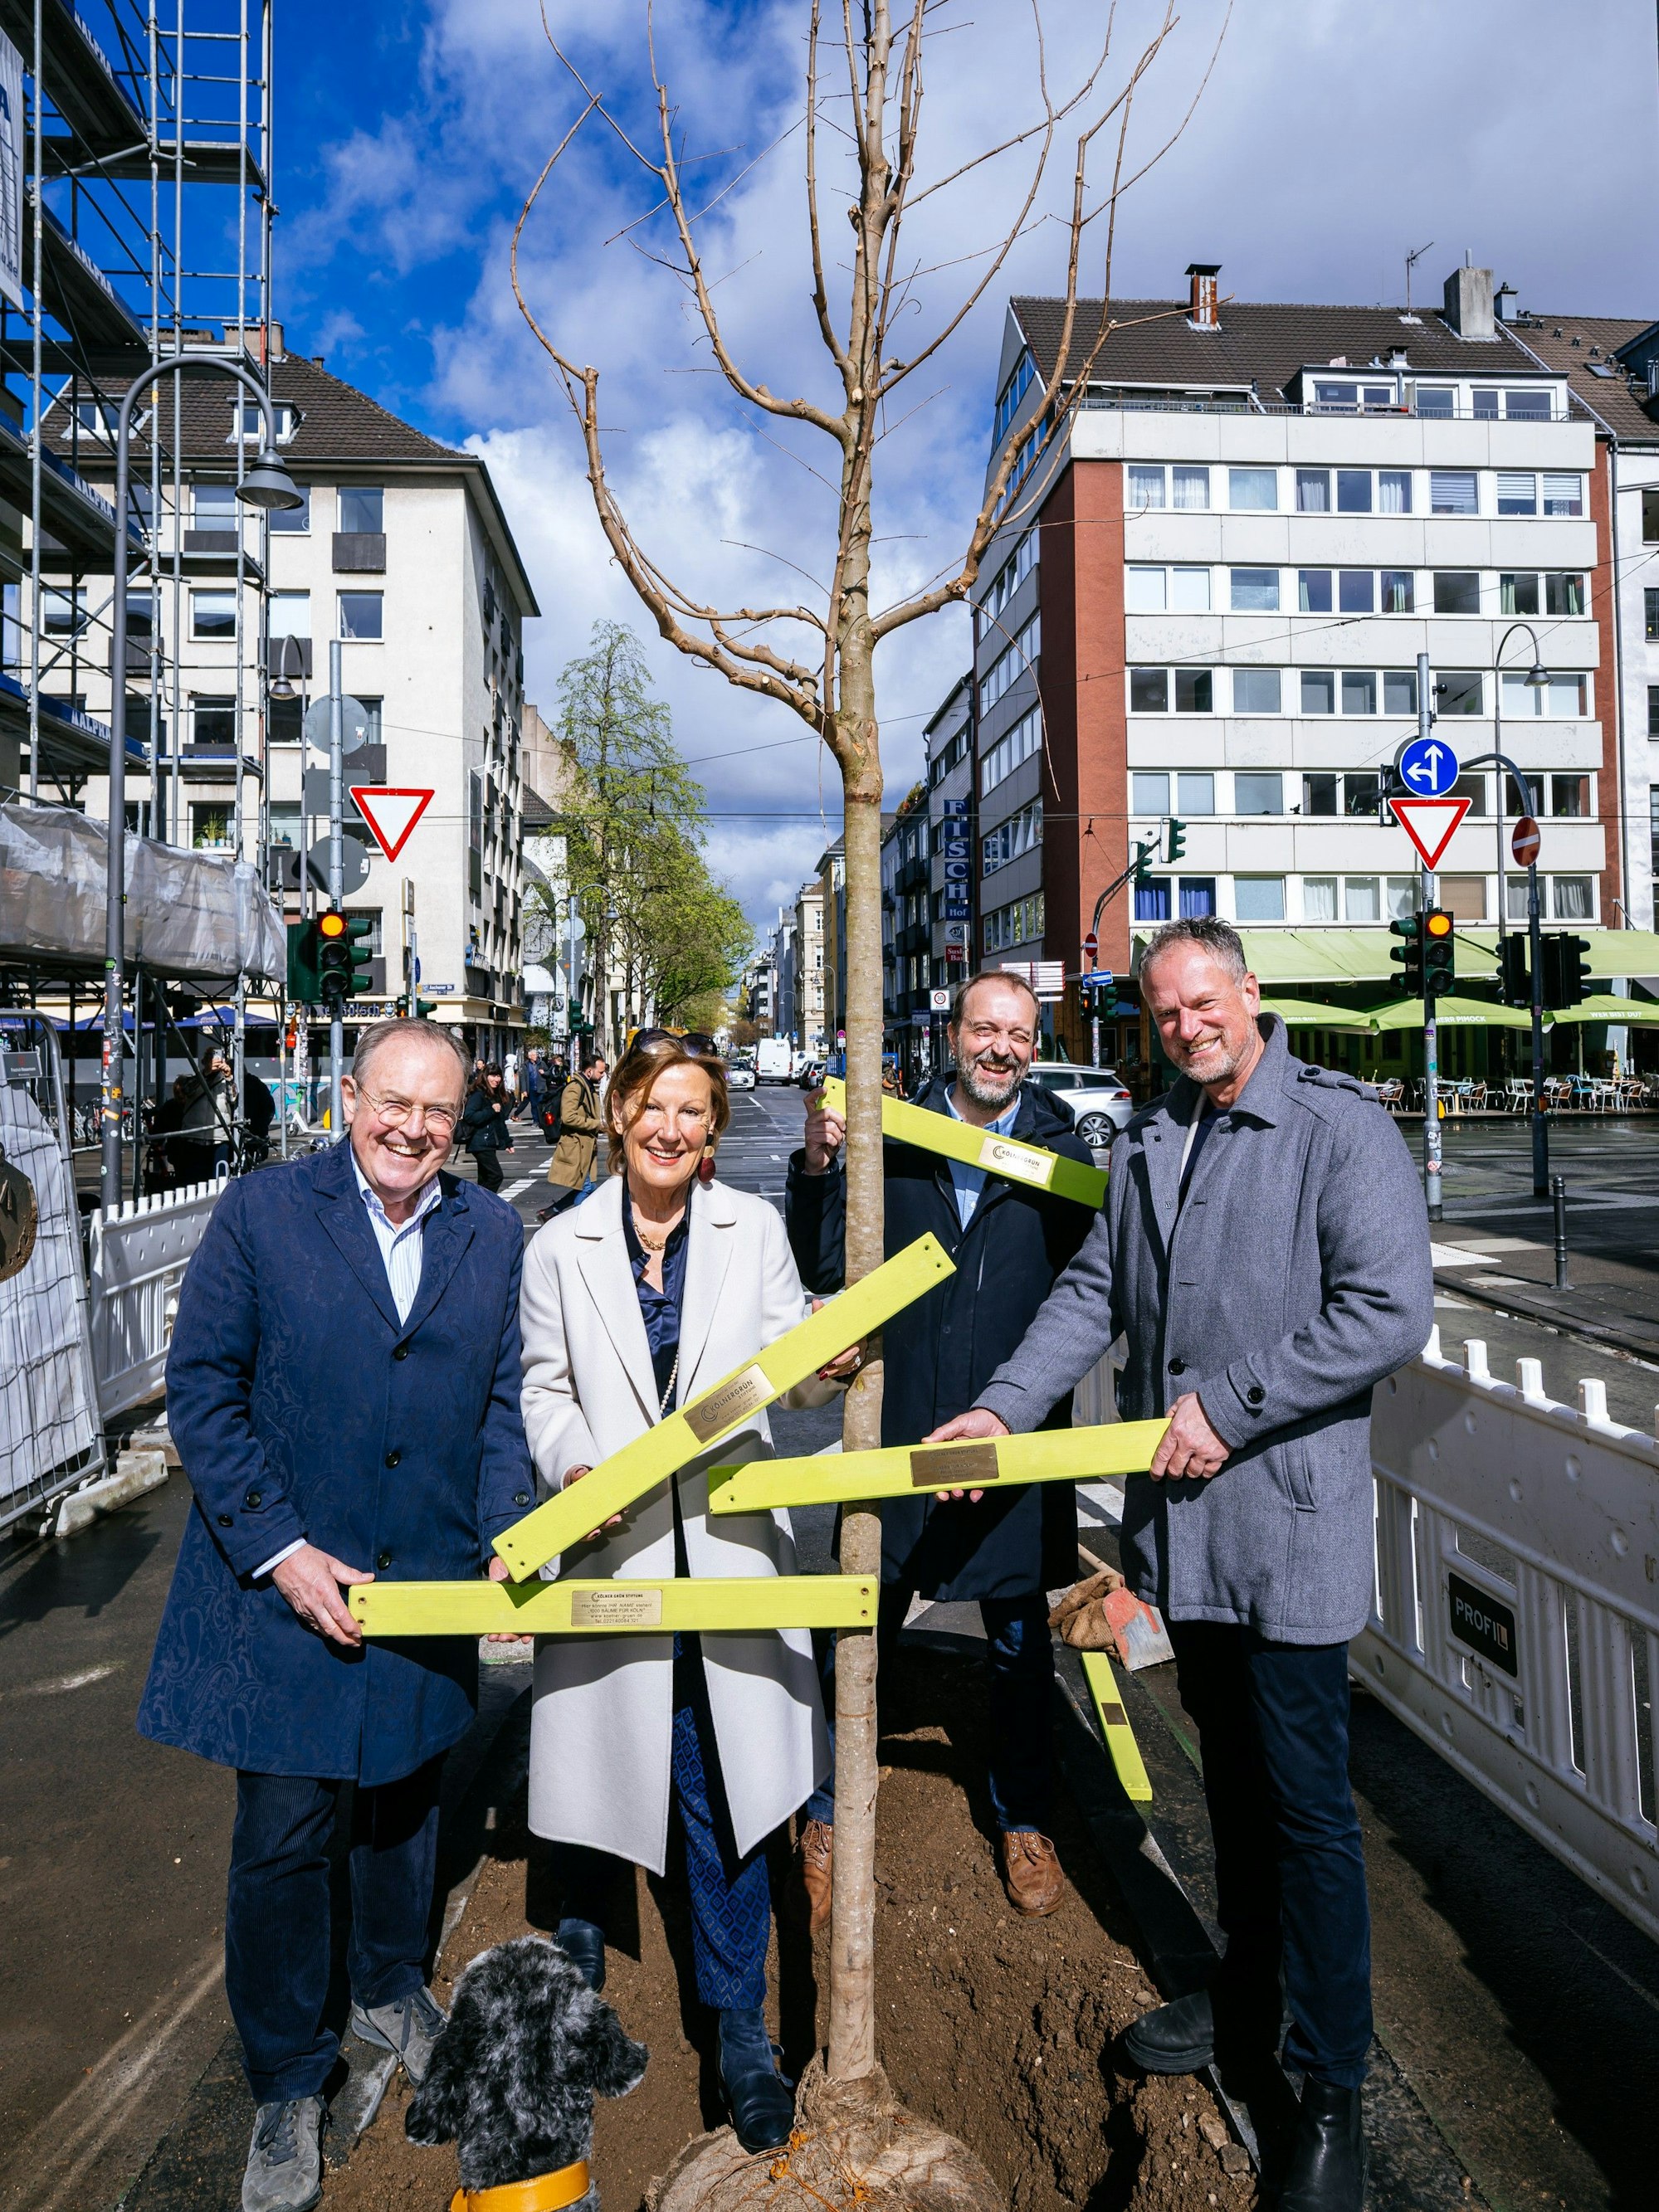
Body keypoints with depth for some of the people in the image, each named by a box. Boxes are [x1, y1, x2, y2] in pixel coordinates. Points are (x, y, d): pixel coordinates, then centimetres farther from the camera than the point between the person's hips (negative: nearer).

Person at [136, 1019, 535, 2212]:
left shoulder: (495, 1235, 0)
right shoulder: (261, 1212, -9)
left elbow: (503, 1400, 3)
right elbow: (203, 1388, -9)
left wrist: (504, 1540, -9)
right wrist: (279, 1549, -15)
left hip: (430, 1580, 3)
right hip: (285, 1581, -3)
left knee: (406, 1799, 22)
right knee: (282, 1835, 7)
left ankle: (391, 1987, 50)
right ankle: (289, 2081, 32)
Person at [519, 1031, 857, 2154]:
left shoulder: (754, 1228, 2)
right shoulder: (560, 1249, 2)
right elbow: (545, 1387, 7)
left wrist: (828, 1361, -20)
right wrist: (570, 1466, -11)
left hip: (726, 1544, 0)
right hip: (608, 1545, 1)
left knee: (726, 1789, 5)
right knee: (595, 1761, 15)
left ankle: (740, 2031, 25)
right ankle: (580, 1953, 46)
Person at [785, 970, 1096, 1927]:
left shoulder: (1061, 1151, -1)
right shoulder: (892, 1138, -1)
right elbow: (826, 1270, -3)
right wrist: (819, 1166, -15)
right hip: (898, 1428, 0)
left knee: (1019, 1639, 16)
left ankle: (1025, 1821, 39)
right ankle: (829, 1816, 33)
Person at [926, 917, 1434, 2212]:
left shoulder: (1341, 1126, -12)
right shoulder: (1150, 1143, 10)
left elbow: (1391, 1315, -19)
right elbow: (1094, 1294, 12)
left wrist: (1229, 1405, -18)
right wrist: (1006, 1406, 0)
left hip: (1292, 1522, -6)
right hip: (1182, 1521, 7)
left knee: (1306, 1802, 3)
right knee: (1231, 1773, 22)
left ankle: (1333, 2090, 21)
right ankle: (1245, 2004, 41)